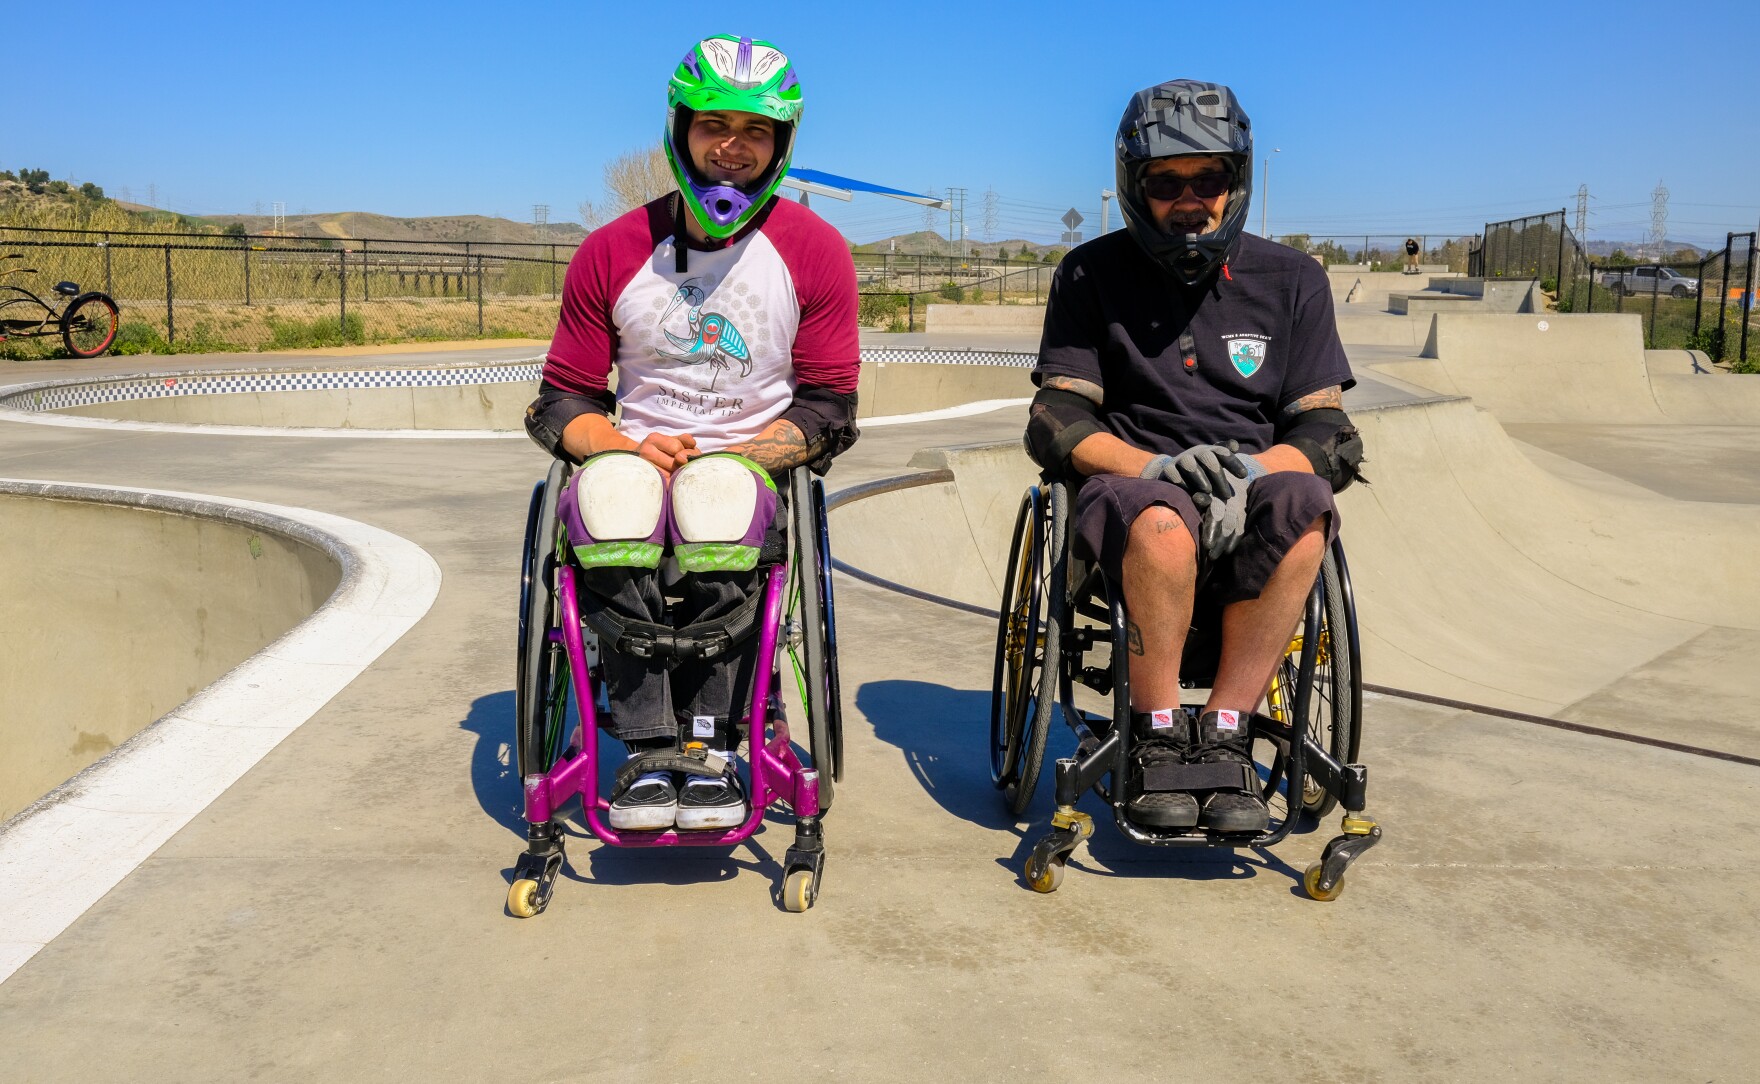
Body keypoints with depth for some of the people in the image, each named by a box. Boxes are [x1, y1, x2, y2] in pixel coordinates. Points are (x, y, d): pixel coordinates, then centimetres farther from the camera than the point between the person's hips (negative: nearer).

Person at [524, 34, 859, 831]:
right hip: (638, 459, 1)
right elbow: (562, 403, 7)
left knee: (719, 495, -38)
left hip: (754, 467, -1)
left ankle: (711, 743, -27)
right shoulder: (613, 253, 6)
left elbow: (827, 407, 1)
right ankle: (648, 750, -29)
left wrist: (729, 454, -15)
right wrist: (633, 447, -15)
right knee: (611, 489, -36)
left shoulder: (813, 252, 3)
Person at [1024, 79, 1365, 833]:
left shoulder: (1290, 280, 12)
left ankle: (1224, 737, -24)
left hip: (1248, 511, 2)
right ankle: (1158, 743, -19)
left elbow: (1326, 430, 5)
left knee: (1302, 503, -33)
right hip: (1134, 487, -2)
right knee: (1163, 520, -38)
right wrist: (1154, 465, -20)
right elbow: (1055, 422, 0)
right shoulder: (1092, 275, 8)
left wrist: (1251, 472, -18)